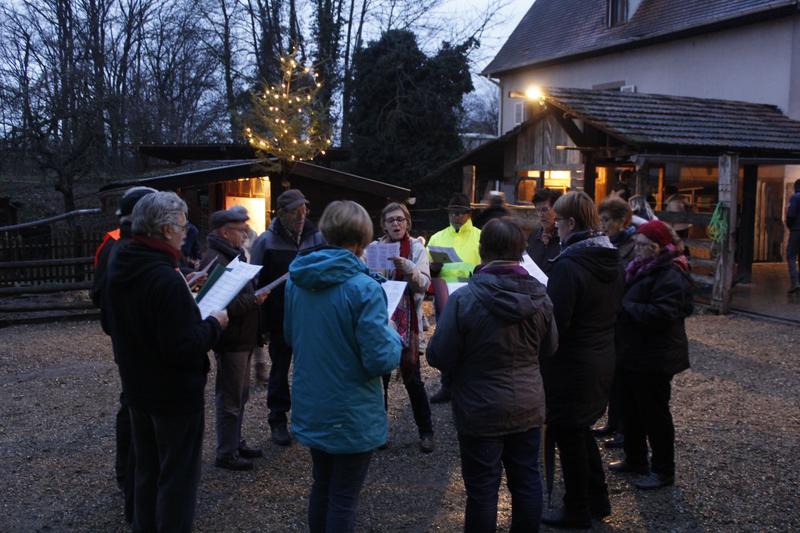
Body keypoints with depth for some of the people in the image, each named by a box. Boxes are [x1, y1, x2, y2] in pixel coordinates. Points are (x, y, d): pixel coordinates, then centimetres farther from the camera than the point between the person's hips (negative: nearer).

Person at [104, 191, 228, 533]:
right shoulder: (167, 280, -27)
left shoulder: (120, 268, 1)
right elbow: (184, 350, -29)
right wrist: (214, 323, -13)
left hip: (137, 389, 9)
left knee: (147, 472, 22)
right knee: (177, 478, 5)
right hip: (175, 395, -9)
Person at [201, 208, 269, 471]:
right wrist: (254, 299, -21)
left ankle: (236, 443, 33)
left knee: (240, 395, 20)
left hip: (241, 339, 10)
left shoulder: (233, 255, 14)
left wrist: (256, 294, 4)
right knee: (230, 400, 0)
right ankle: (226, 454, 12)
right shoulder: (215, 260, -20)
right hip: (231, 341, -10)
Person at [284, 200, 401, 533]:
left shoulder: (296, 280, -1)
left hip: (311, 410, 6)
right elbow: (381, 360, -21)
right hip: (351, 416, -6)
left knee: (321, 488, 22)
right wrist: (392, 334, -3)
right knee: (343, 500, 6)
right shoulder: (363, 288, -21)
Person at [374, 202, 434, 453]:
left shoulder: (417, 247, -1)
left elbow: (424, 283, -11)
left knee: (412, 377, 0)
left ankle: (426, 431, 13)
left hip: (407, 321, -2)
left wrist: (407, 268, -28)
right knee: (379, 375, 7)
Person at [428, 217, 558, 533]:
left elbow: (439, 357, -15)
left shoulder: (464, 298, -21)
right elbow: (549, 348, 9)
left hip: (481, 411, -4)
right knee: (527, 480, 17)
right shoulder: (539, 295, -6)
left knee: (482, 487, 7)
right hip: (528, 406, 5)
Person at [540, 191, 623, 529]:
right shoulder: (610, 259, 5)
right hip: (601, 360, 9)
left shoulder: (568, 264, -24)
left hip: (570, 366, -9)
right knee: (581, 431, 23)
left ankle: (577, 511, 21)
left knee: (568, 438, 7)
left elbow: (554, 323, -25)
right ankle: (597, 500, 34)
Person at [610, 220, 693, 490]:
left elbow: (662, 313, -30)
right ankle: (635, 459, 35)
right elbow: (627, 299, 22)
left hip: (654, 358, -10)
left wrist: (626, 306, -22)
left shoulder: (670, 275, -19)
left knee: (654, 413, 2)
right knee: (632, 409, 19)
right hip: (633, 354, 10)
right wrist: (622, 305, 0)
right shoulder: (641, 268, 10)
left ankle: (663, 470, 16)